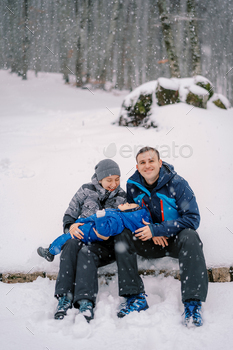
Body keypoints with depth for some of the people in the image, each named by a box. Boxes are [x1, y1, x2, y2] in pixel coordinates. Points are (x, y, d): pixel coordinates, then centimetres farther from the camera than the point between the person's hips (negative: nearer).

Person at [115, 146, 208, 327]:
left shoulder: (177, 184, -13)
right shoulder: (133, 185, -2)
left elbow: (192, 218, -18)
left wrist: (156, 229, -25)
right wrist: (151, 233, -13)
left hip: (175, 239, -3)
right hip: (149, 243, 3)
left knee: (190, 237, -35)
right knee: (123, 236, -21)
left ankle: (193, 303, -37)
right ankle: (135, 296, -22)